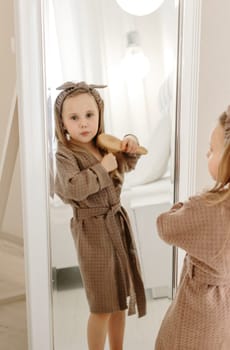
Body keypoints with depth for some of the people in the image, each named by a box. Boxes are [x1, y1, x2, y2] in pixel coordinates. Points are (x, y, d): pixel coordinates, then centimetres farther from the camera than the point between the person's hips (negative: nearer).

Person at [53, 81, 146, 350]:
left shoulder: (105, 146, 5)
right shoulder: (65, 154, -14)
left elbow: (127, 164, 23)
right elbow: (74, 188, -31)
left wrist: (130, 146, 3)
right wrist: (102, 168, -21)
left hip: (117, 224, 7)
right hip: (92, 231, -7)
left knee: (120, 298, 18)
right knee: (102, 306, 3)